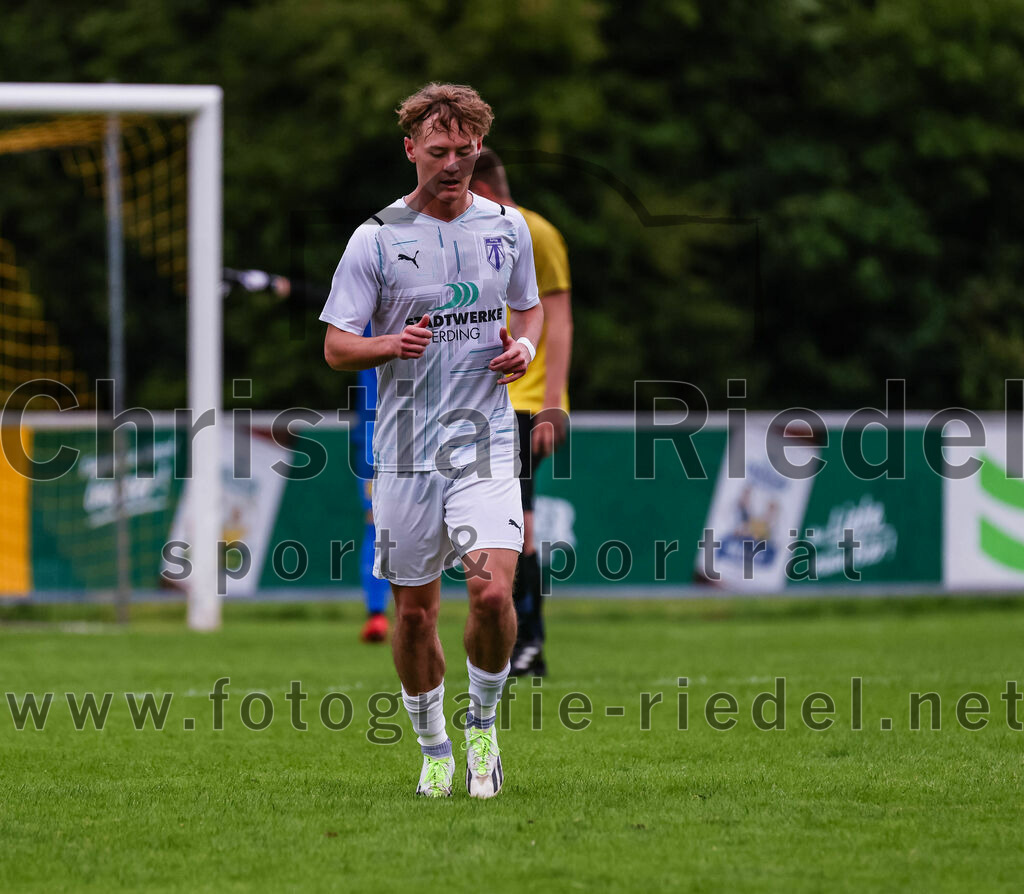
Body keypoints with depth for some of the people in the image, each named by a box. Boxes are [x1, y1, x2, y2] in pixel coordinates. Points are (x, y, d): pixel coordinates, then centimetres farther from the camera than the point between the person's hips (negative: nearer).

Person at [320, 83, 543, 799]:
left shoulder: (508, 227, 6)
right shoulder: (376, 238, -3)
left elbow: (528, 306, 23)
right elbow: (336, 346, -1)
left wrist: (524, 345, 0)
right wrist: (391, 345, -21)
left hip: (486, 444, 1)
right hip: (405, 451, -1)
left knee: (493, 591, -17)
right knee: (415, 612, 5)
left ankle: (484, 724, 7)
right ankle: (433, 748, 25)